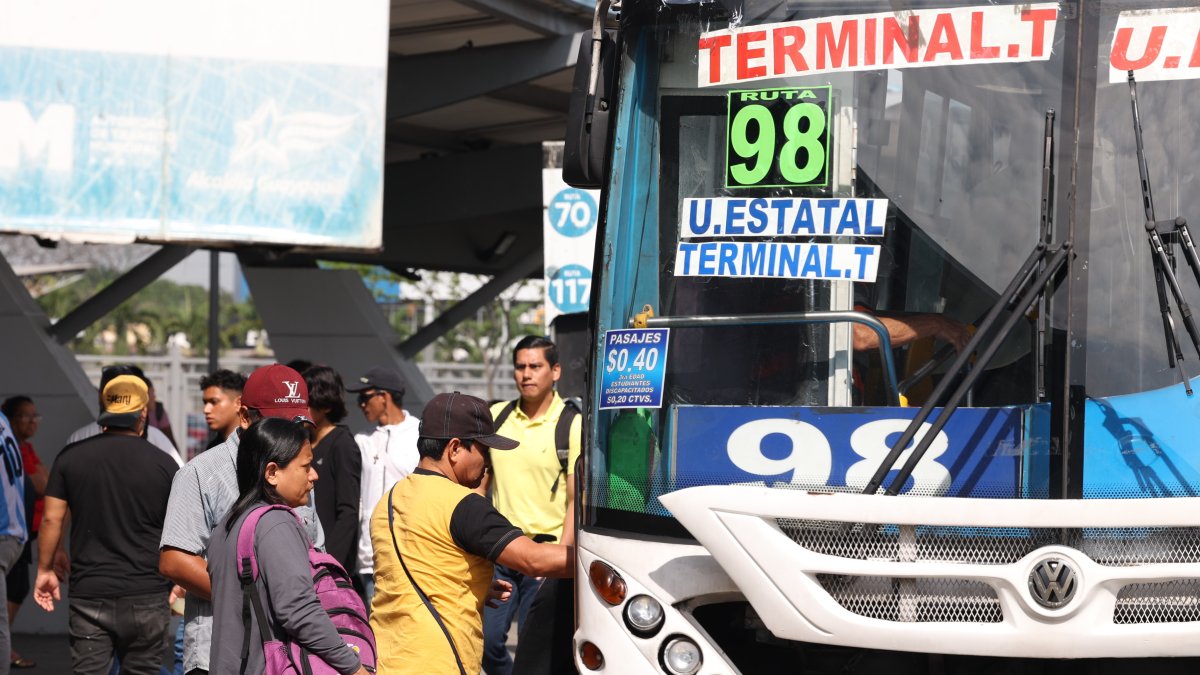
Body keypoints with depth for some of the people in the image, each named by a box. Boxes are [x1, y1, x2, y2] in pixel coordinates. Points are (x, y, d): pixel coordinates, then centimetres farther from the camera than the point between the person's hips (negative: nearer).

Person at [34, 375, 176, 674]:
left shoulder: (71, 457, 2)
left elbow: (51, 518, 2)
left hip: (89, 593, 0)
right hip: (147, 594, 0)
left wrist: (45, 570, 14)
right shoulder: (163, 464, 0)